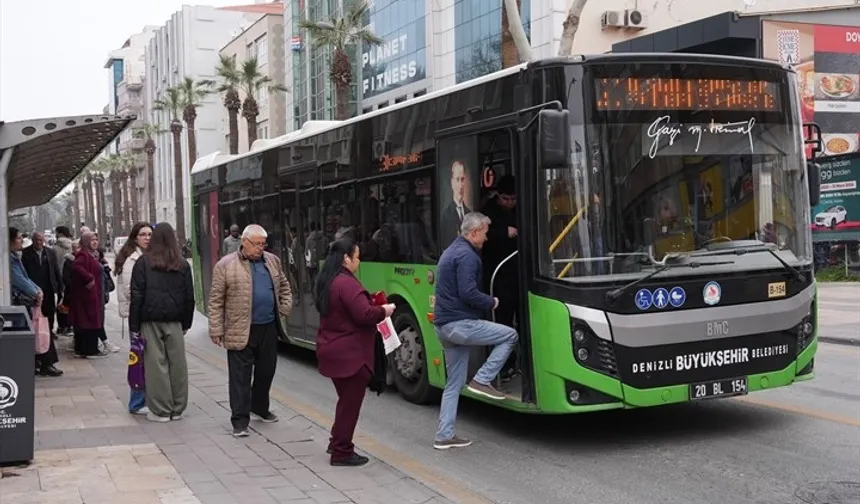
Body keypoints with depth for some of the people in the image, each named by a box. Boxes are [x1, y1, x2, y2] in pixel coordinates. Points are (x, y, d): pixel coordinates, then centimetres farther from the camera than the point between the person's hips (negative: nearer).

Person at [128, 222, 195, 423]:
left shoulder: (143, 262, -3)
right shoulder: (183, 265, 6)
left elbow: (136, 296, -5)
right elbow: (189, 297, 9)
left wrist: (134, 326, -2)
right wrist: (186, 323, 15)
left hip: (150, 320, -3)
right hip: (174, 322, 3)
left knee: (156, 364, 1)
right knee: (177, 363, 8)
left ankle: (160, 410, 5)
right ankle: (177, 409, 16)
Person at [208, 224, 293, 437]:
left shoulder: (273, 261, 10)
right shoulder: (225, 265, -6)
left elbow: (284, 287, 23)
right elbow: (216, 301, -5)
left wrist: (285, 308, 10)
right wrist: (216, 330, -8)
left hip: (268, 328, 5)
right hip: (240, 331, -5)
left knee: (266, 371, 15)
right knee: (240, 376, -1)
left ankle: (260, 407, 36)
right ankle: (240, 419, 4)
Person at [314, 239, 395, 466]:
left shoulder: (327, 281, 10)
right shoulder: (347, 283, -22)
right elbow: (364, 315, -26)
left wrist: (374, 306, 13)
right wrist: (383, 311, -8)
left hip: (332, 350, 10)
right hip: (350, 353, -10)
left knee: (346, 399, 22)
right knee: (351, 403, 1)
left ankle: (336, 442, 30)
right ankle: (342, 452, 8)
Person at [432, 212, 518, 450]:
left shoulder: (450, 252, 19)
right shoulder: (467, 255, -13)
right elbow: (468, 293, -23)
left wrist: (485, 302, 19)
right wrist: (491, 302, -5)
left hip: (443, 324, 10)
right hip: (460, 324, -10)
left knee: (454, 383, 13)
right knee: (509, 336, 2)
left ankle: (444, 436, 13)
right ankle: (482, 380, 0)